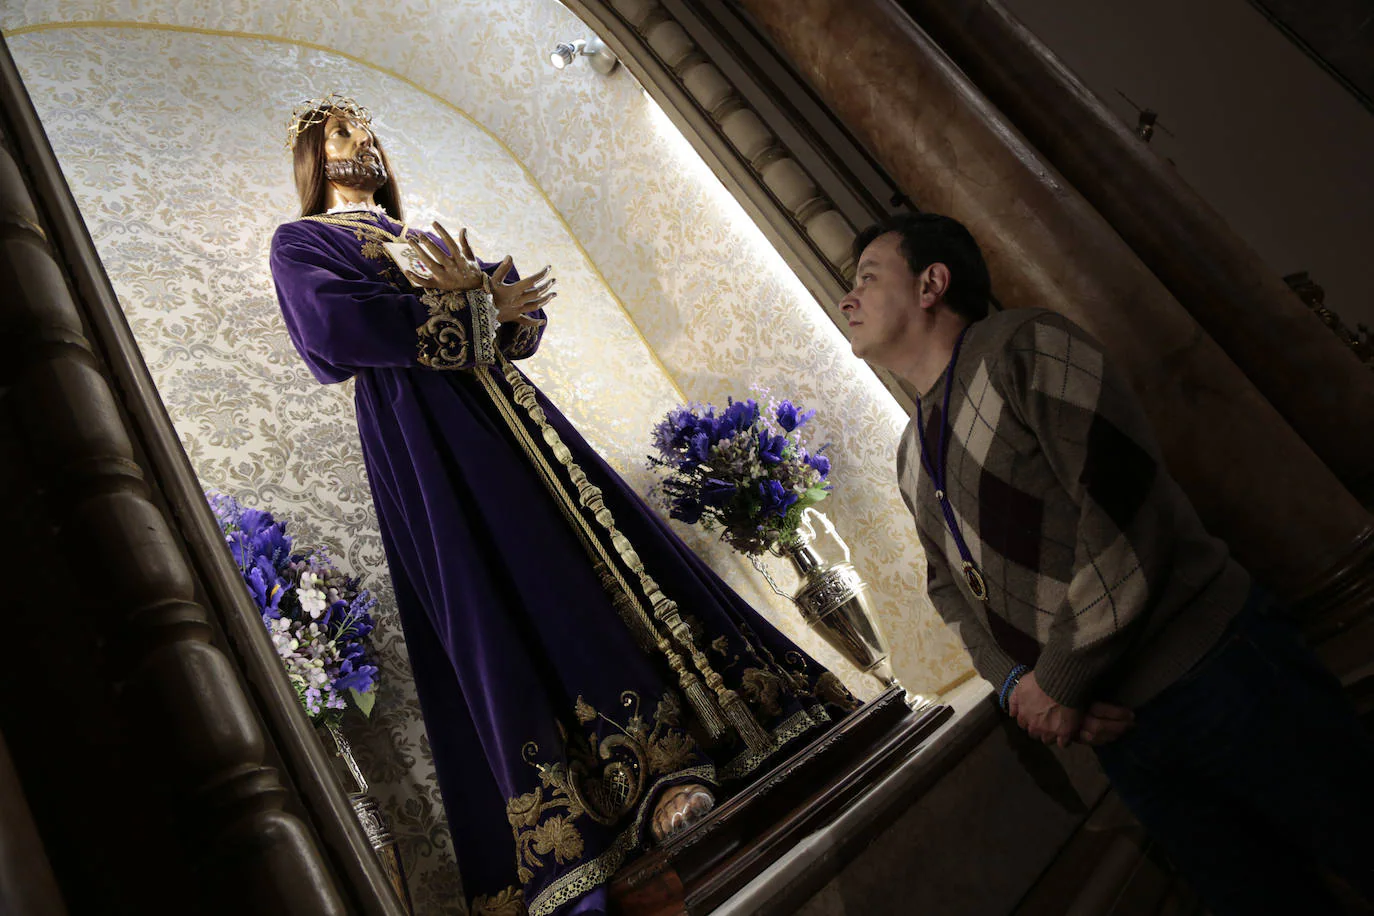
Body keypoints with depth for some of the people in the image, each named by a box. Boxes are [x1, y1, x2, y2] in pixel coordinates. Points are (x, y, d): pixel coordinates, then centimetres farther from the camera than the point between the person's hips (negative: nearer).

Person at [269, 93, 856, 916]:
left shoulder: (429, 241, 31)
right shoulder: (301, 242, 15)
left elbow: (526, 314, 16)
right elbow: (336, 326, -9)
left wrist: (476, 291, -7)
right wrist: (473, 306, -5)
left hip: (503, 408, 6)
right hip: (419, 430, -6)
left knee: (607, 545, -7)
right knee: (510, 590, -20)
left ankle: (672, 751, -7)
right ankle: (646, 781, -29)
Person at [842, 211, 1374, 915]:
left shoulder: (1026, 348, -13)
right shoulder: (912, 457, 11)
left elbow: (1129, 521, -21)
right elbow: (950, 586, 14)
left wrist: (1058, 681, -16)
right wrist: (1015, 682, -5)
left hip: (1215, 673, -6)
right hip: (1110, 723, 6)